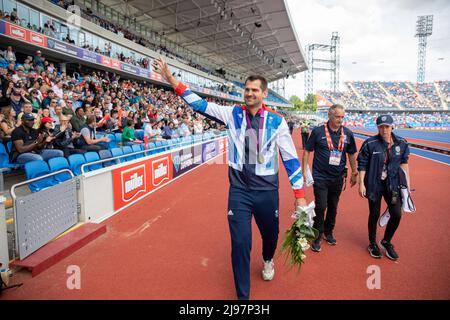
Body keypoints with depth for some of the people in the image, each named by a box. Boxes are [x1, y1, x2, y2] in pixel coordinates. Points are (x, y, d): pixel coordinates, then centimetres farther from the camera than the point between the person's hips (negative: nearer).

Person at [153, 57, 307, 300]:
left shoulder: (277, 122, -4)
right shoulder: (233, 114, -1)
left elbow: (290, 158, -1)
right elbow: (200, 104, -3)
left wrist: (299, 194, -2)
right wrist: (170, 79, -11)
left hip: (267, 191, 1)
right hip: (239, 191, 0)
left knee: (270, 235, 20)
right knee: (240, 244, 0)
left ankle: (268, 260, 58)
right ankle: (242, 295, 23)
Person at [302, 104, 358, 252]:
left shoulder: (347, 133, 2)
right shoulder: (318, 131, -8)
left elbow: (352, 154, 13)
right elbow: (307, 151, -2)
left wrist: (354, 173, 16)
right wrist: (304, 172, -5)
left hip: (338, 178, 4)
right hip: (320, 177, -4)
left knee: (333, 207, 14)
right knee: (321, 207, -4)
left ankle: (328, 233, 34)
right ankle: (317, 236, 14)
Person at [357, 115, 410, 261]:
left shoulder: (401, 143, -1)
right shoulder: (370, 143, -12)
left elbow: (404, 162, 9)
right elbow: (362, 164, -7)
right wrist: (361, 183, -10)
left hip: (392, 184, 3)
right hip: (374, 184, -3)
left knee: (396, 214, 2)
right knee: (374, 214, 8)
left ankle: (386, 242, 28)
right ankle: (372, 243, 30)